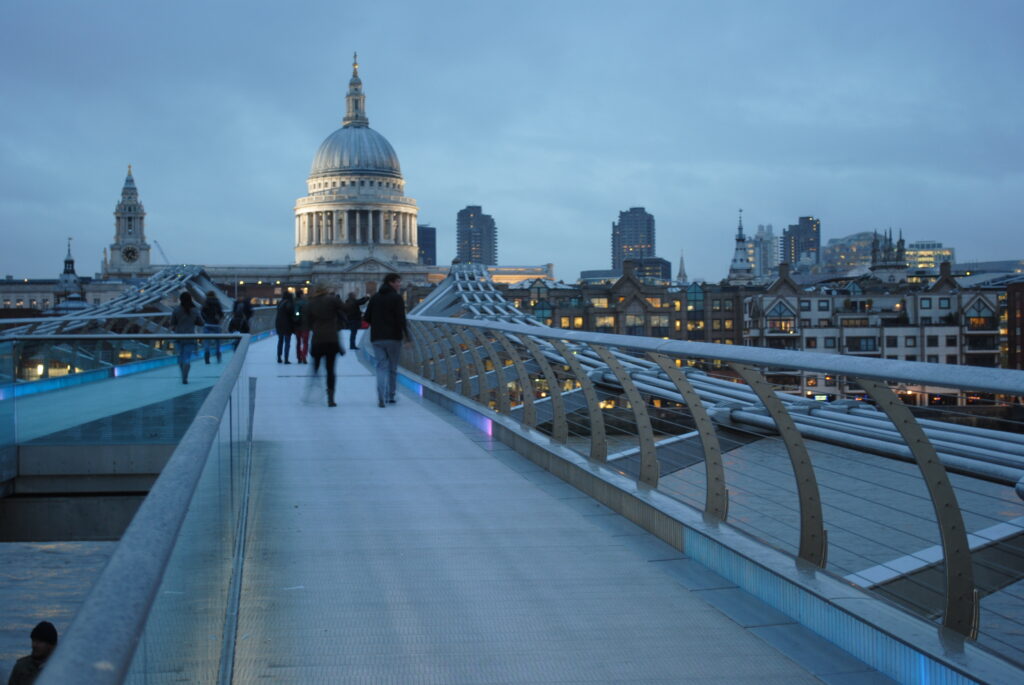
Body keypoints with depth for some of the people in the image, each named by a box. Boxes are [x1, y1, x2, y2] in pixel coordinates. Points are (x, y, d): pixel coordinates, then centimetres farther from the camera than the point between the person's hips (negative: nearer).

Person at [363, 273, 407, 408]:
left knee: (381, 367, 2)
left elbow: (366, 318, 8)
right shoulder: (397, 298, -7)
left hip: (377, 338, 4)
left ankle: (381, 397, -17)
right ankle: (390, 396, 19)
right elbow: (401, 318, -16)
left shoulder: (374, 298, 10)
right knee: (392, 367, 11)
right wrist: (405, 332, -4)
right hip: (393, 337, -4)